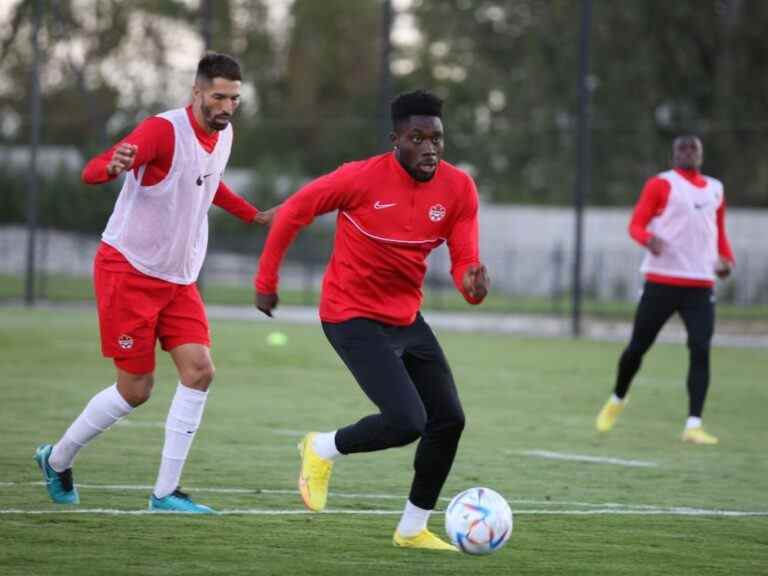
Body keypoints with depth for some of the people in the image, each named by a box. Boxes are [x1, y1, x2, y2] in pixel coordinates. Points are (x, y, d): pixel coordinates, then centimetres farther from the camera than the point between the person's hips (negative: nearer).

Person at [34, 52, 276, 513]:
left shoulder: (223, 135, 5)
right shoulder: (164, 130, -21)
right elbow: (91, 172, -29)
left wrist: (253, 215, 29)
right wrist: (114, 167, -51)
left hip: (178, 280, 7)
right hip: (128, 272, -7)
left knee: (200, 371, -9)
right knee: (136, 389, -2)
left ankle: (166, 493, -4)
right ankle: (57, 459, 21)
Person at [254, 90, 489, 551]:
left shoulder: (458, 189, -7)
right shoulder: (363, 178, -21)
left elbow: (464, 261, -7)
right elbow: (294, 211, -8)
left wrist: (473, 282, -31)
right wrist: (266, 280, -3)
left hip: (406, 318, 7)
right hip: (353, 317, -7)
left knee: (449, 419, 5)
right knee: (407, 423, -19)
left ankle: (413, 528, 23)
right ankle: (323, 450, 10)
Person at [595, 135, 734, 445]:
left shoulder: (715, 190, 16)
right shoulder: (661, 184, 0)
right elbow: (636, 224, -6)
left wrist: (727, 259, 7)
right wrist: (649, 239, -28)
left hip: (701, 286, 3)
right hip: (661, 281, -3)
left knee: (701, 350, -10)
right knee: (638, 346, 3)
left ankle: (693, 425, -10)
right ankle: (617, 400, 30)